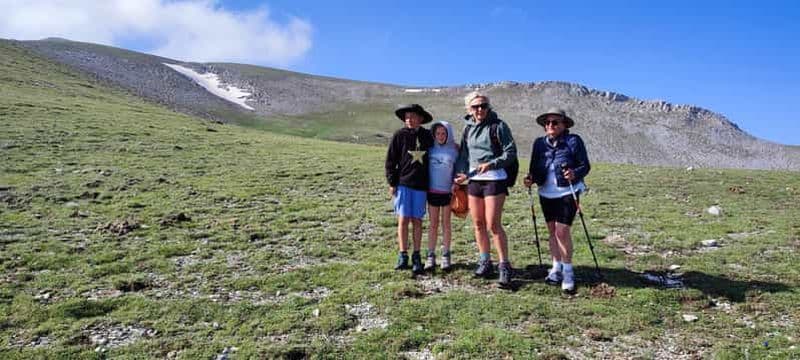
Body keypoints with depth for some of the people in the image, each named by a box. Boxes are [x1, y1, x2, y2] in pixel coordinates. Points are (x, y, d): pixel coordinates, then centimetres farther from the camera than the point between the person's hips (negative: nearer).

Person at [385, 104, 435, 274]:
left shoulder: (427, 136, 5)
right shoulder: (400, 135, -2)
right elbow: (390, 160, 0)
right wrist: (392, 182, -4)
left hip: (421, 185, 2)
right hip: (403, 183, -2)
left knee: (417, 220, 6)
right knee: (403, 220, -2)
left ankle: (416, 257, 13)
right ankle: (403, 256, 6)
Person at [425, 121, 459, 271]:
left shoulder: (454, 149, -1)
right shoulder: (431, 148, 3)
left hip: (448, 191, -1)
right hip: (432, 190, 1)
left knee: (446, 223, 7)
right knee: (433, 224, 5)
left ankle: (445, 255, 14)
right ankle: (431, 256, 9)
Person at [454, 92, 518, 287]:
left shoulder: (498, 126, -5)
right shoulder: (468, 128, 12)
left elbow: (511, 152, -7)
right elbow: (463, 153, 16)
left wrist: (492, 164, -21)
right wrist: (460, 172, -1)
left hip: (494, 179, -6)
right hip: (473, 180, 6)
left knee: (493, 224, -10)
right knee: (478, 223, 10)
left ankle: (504, 265, 1)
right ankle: (484, 262, 23)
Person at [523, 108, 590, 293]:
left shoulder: (574, 141, -7)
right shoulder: (539, 143, 4)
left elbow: (585, 165, -7)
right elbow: (535, 168, 9)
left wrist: (575, 174, -27)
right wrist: (530, 179, -12)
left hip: (567, 193, -5)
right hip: (546, 193, 5)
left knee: (562, 231, -10)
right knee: (552, 231, 12)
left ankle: (567, 270, 7)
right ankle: (556, 267, 26)